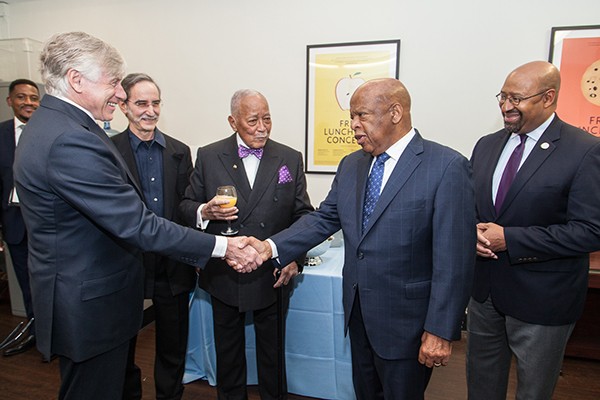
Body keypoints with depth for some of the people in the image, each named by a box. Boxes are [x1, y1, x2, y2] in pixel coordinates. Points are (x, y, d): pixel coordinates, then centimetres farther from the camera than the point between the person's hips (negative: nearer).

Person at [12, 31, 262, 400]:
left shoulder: (51, 124, 7)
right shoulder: (70, 140, -27)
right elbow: (137, 225, -29)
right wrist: (221, 246, -23)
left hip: (80, 296, 10)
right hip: (90, 304, -10)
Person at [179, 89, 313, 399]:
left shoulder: (290, 159, -2)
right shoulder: (208, 156, -2)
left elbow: (303, 214, 1)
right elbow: (187, 206, 2)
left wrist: (295, 258, -10)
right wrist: (205, 212, -20)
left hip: (273, 278, 0)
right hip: (224, 277, 1)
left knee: (272, 352, 19)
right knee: (228, 352, 21)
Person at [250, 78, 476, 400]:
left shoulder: (447, 167, -16)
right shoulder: (351, 165, 4)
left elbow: (454, 259, -18)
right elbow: (324, 219, 3)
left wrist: (440, 331, -17)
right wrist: (271, 247, -9)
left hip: (405, 319, -5)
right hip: (357, 312, 6)